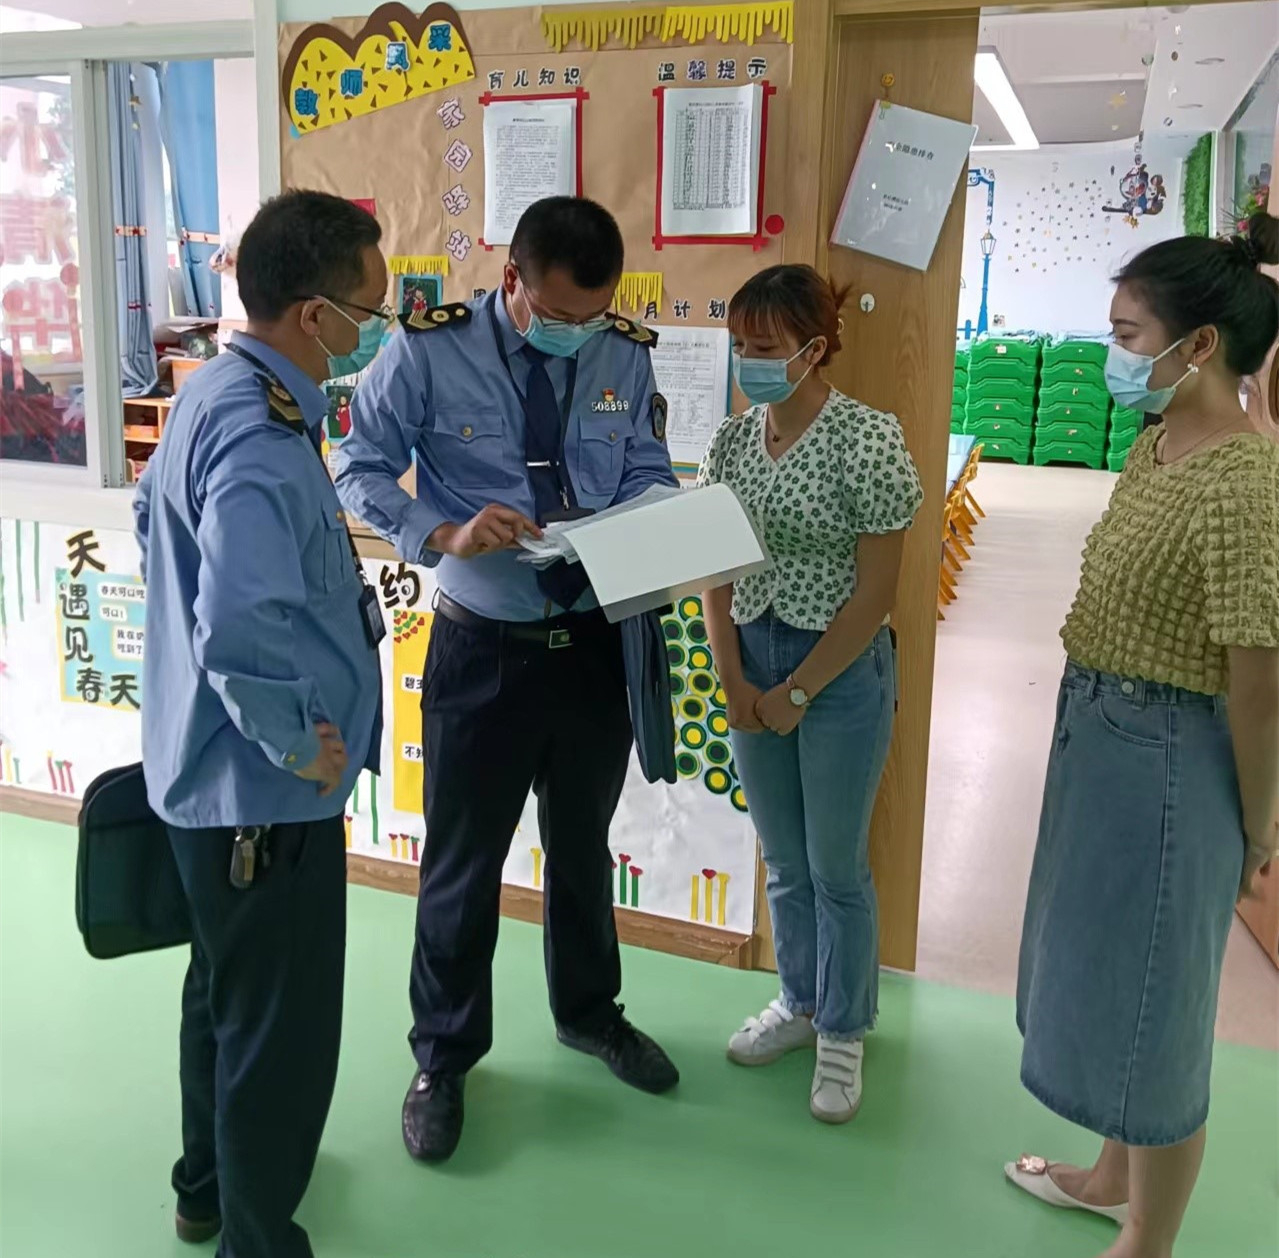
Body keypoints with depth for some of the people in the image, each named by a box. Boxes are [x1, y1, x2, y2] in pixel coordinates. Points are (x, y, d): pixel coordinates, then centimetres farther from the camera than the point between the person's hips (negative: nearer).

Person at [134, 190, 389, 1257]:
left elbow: (157, 525, 20)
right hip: (266, 792, -11)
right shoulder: (262, 441, -27)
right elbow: (242, 629, -39)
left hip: (210, 769, 11)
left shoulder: (216, 392, 5)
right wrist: (297, 748, -22)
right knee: (283, 1030, 6)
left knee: (225, 993, 27)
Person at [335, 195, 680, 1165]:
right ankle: (444, 1058, 33)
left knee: (585, 846, 22)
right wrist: (445, 534, -25)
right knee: (463, 863, 10)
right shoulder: (429, 352, -13)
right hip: (482, 648, -3)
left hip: (598, 640, 3)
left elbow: (648, 476, 5)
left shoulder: (626, 355, -4)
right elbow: (362, 468, -7)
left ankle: (590, 1014, 47)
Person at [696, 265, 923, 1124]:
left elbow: (877, 591, -14)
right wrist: (735, 681, -2)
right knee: (784, 861, 17)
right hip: (753, 669, 5)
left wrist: (797, 692, -11)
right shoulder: (732, 441, 2)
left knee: (837, 866, 8)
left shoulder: (868, 439, -14)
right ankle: (799, 1002, 38)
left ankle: (843, 1034, 27)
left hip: (841, 669, -5)